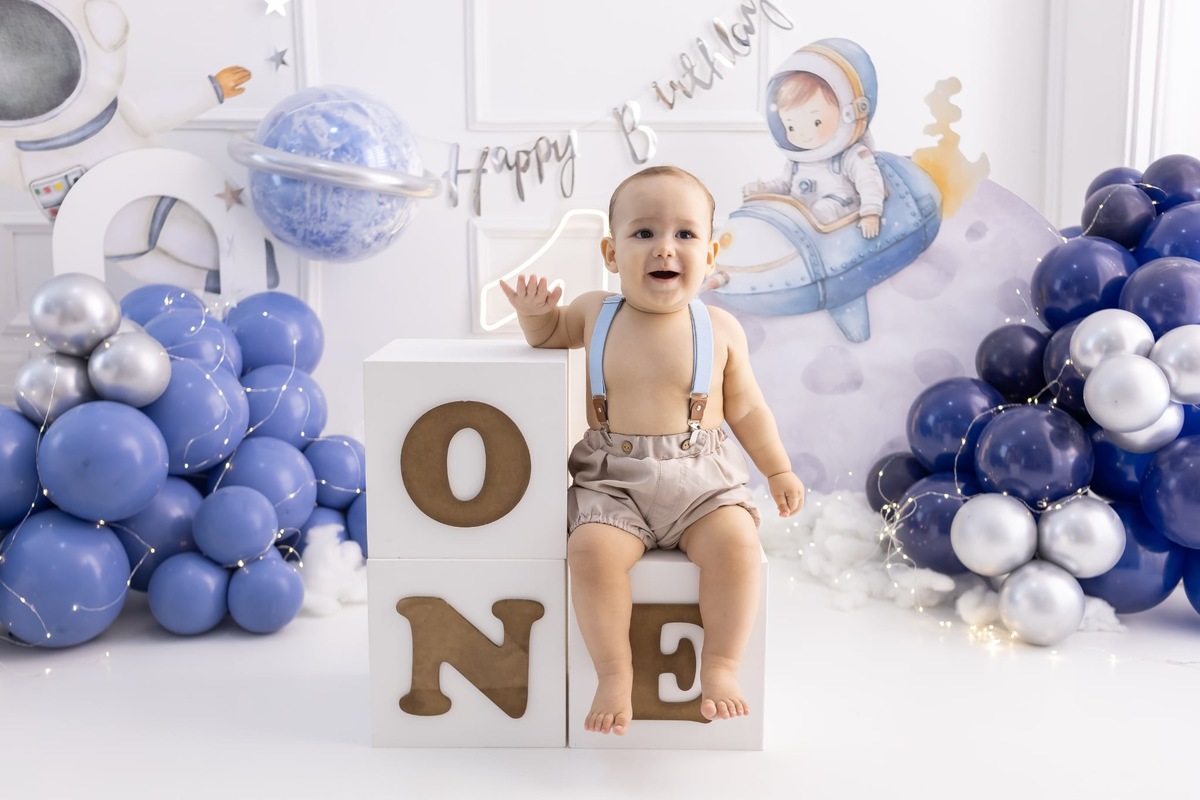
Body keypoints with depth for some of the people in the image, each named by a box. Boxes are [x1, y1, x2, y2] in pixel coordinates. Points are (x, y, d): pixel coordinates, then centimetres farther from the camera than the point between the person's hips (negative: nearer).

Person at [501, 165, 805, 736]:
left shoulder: (720, 329, 1)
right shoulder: (595, 314, 3)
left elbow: (747, 409, 13)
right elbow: (549, 334, 24)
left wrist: (779, 471, 12)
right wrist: (534, 312, 1)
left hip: (701, 479, 0)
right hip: (614, 481, 0)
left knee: (736, 543, -27)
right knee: (591, 549, -27)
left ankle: (721, 667, -9)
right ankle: (614, 673, -11)